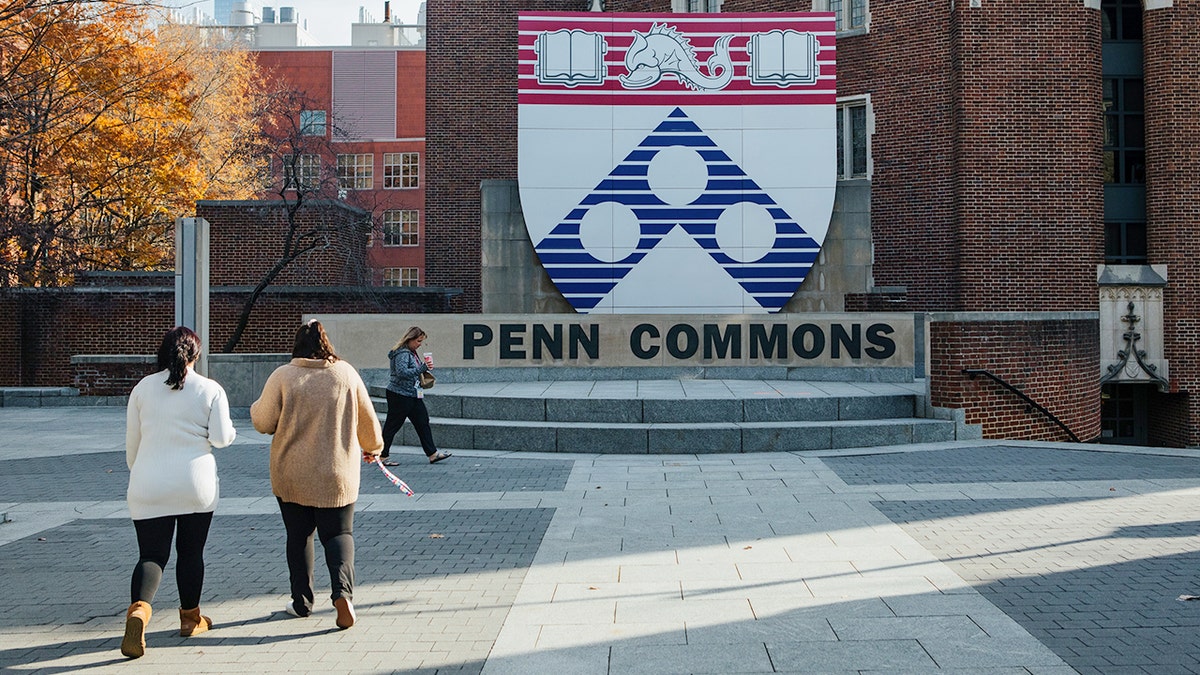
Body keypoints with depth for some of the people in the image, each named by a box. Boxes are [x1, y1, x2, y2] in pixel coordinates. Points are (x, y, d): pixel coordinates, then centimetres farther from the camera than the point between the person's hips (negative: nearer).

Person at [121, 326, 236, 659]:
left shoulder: (143, 387, 4)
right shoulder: (210, 390, -2)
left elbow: (131, 441, 9)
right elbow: (221, 438, -7)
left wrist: (136, 473, 24)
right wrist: (230, 429, 16)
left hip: (149, 485, 1)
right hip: (195, 483, -1)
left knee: (151, 555, 1)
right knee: (191, 552, 14)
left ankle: (138, 609, -24)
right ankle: (190, 618, 25)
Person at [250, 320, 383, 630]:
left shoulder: (283, 376, -8)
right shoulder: (346, 374, -2)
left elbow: (263, 422, -4)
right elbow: (367, 419, 6)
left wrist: (256, 406, 19)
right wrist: (373, 447, 25)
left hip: (292, 476, 0)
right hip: (337, 476, 1)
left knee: (298, 536, 14)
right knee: (338, 534, 8)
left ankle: (301, 602, 20)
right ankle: (342, 590, -15)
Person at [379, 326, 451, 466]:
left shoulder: (412, 353, 14)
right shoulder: (402, 353, -16)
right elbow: (402, 372, -30)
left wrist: (426, 367, 9)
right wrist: (422, 368, -28)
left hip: (413, 395, 10)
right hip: (399, 395, -10)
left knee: (422, 422, 8)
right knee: (392, 425, -1)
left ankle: (432, 454, 10)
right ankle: (382, 456, 8)